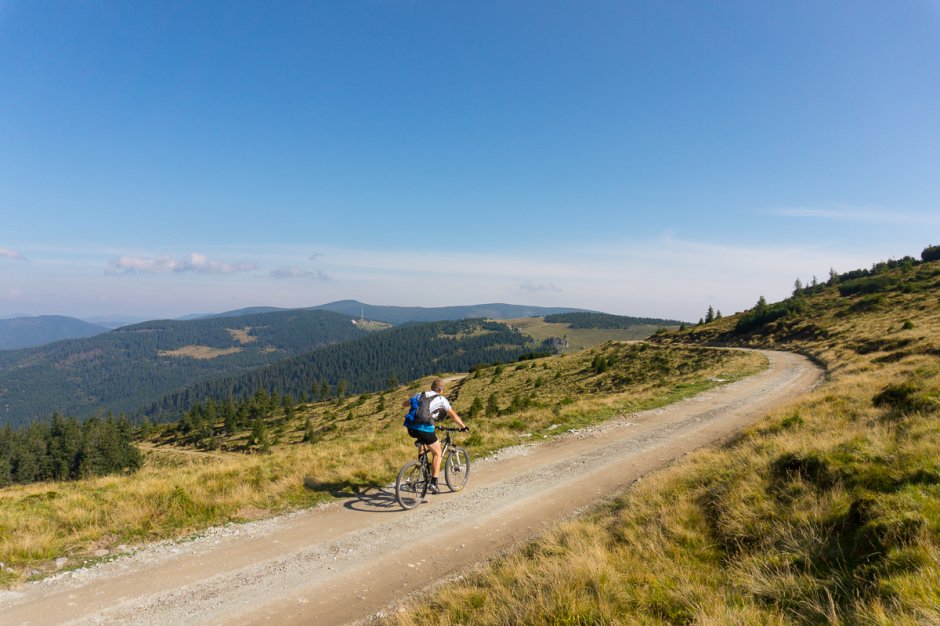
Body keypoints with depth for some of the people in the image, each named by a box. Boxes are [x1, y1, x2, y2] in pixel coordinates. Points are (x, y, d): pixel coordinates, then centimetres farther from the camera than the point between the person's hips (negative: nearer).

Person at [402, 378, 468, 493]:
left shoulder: (420, 395, 18)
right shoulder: (441, 399, 7)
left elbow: (404, 404, 29)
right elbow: (453, 415, 10)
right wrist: (463, 426, 24)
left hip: (411, 428, 5)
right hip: (425, 429, -5)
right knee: (437, 453, 15)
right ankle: (433, 483, 6)